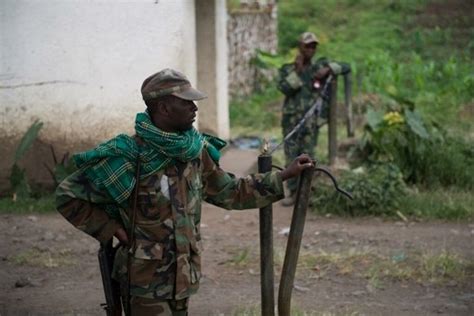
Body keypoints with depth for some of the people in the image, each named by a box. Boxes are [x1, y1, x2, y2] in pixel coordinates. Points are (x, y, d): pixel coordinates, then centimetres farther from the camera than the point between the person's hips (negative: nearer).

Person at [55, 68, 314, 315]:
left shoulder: (195, 152, 1)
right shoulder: (129, 157, -20)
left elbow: (230, 192, 13)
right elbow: (68, 195, -13)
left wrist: (285, 175, 10)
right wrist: (111, 229, -14)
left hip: (181, 277, 7)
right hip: (146, 281, -7)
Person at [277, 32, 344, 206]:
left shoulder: (319, 66, 8)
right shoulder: (287, 69, 5)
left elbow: (342, 67, 7)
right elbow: (284, 88, -10)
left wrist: (327, 69, -10)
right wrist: (297, 71, -14)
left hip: (311, 120, 0)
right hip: (291, 119, 0)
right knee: (291, 157, 1)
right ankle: (293, 193, 8)